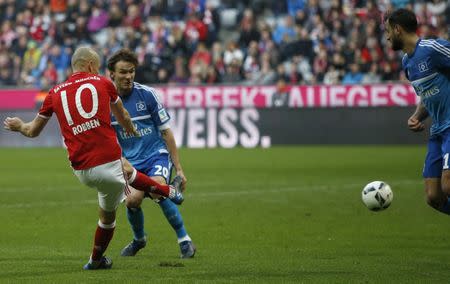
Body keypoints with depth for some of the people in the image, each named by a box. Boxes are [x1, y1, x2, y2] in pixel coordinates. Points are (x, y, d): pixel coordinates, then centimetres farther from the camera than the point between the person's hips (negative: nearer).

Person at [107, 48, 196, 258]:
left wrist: (178, 168, -3)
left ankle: (185, 240, -15)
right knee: (132, 200, -21)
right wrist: (122, 163, -11)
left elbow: (166, 131, -1)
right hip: (133, 162, 2)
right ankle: (138, 239, 12)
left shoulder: (147, 94, -6)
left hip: (157, 154, -2)